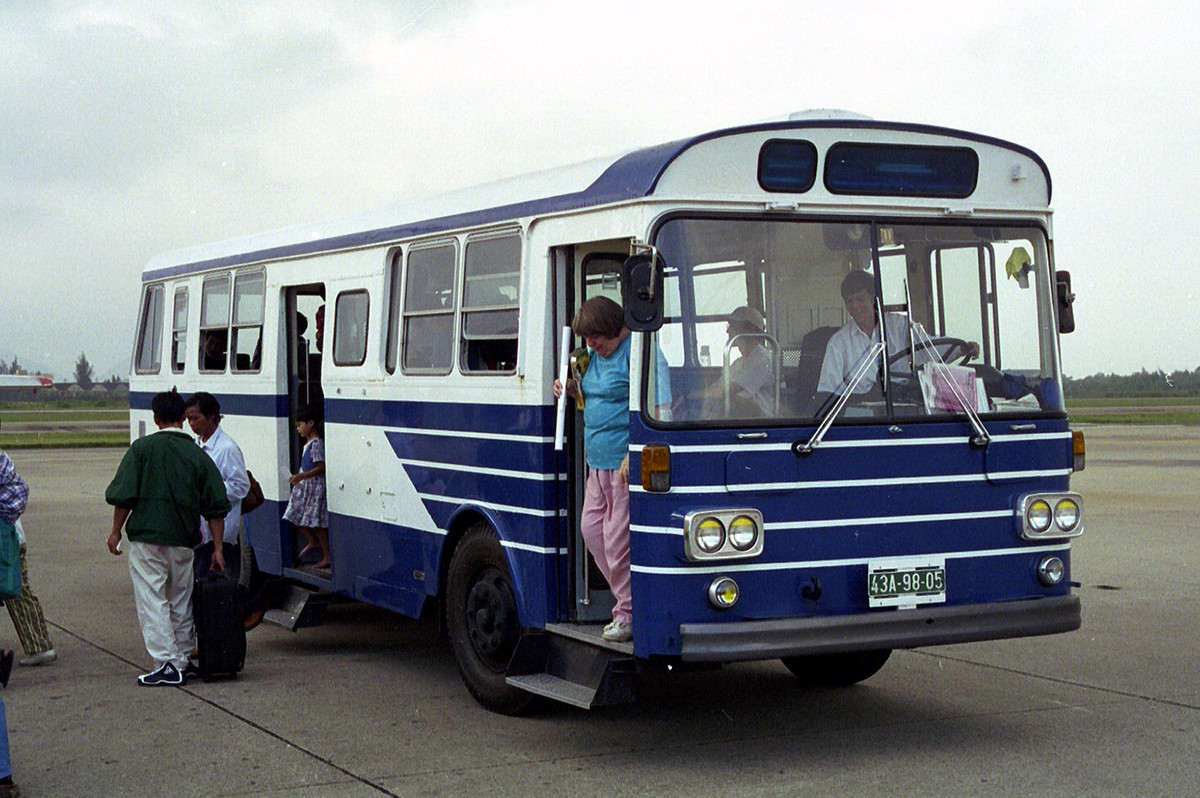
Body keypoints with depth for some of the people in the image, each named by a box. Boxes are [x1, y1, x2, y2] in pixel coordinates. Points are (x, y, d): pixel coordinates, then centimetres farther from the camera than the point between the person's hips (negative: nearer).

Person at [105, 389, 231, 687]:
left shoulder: (142, 448, -4)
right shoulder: (198, 455, 4)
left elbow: (123, 494, -6)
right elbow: (216, 508, 3)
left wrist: (116, 531, 6)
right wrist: (218, 548, 8)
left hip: (147, 539, -3)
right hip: (184, 541, 3)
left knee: (152, 602, 0)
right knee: (181, 602, 17)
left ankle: (167, 664, -6)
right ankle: (183, 660, 23)